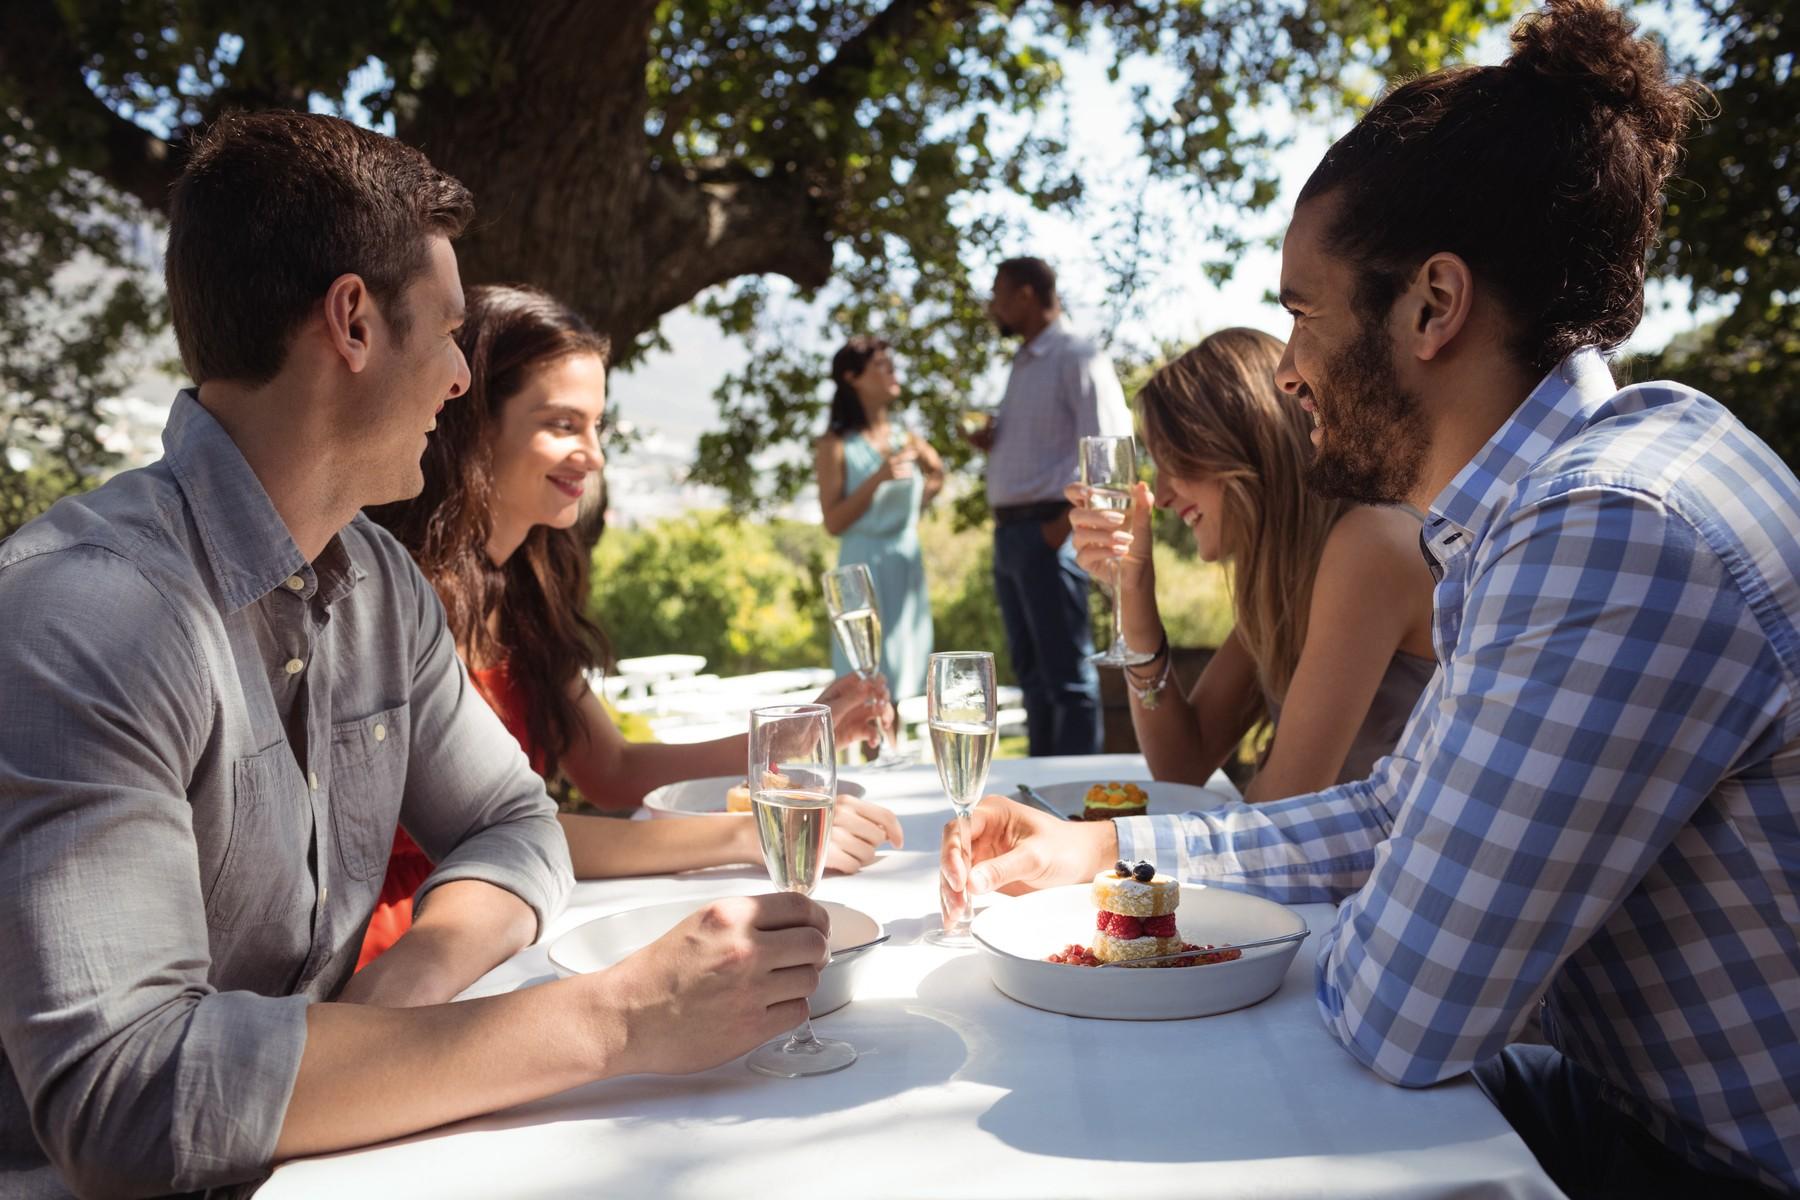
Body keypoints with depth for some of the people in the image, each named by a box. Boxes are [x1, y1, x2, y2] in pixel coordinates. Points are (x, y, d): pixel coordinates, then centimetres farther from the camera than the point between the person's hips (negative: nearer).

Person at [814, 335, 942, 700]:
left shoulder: (907, 440, 9)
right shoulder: (836, 445, -6)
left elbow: (937, 475, 31)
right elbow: (834, 523, -11)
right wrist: (878, 478, -20)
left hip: (907, 566, 6)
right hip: (865, 567, -6)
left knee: (898, 683, 10)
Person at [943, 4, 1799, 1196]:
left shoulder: (1616, 532, -30)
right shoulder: (1536, 505, 2)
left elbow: (1397, 1020, -28)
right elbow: (1400, 811, 11)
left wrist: (1360, 942, -5)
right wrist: (1105, 845, 6)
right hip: (1639, 1104, 7)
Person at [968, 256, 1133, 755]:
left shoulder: (1076, 357, -7)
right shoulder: (1023, 364, 20)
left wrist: (1065, 522, -18)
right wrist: (991, 442, 7)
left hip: (1048, 531, -9)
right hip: (1009, 531, 9)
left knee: (1067, 673, -5)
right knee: (1031, 671, 13)